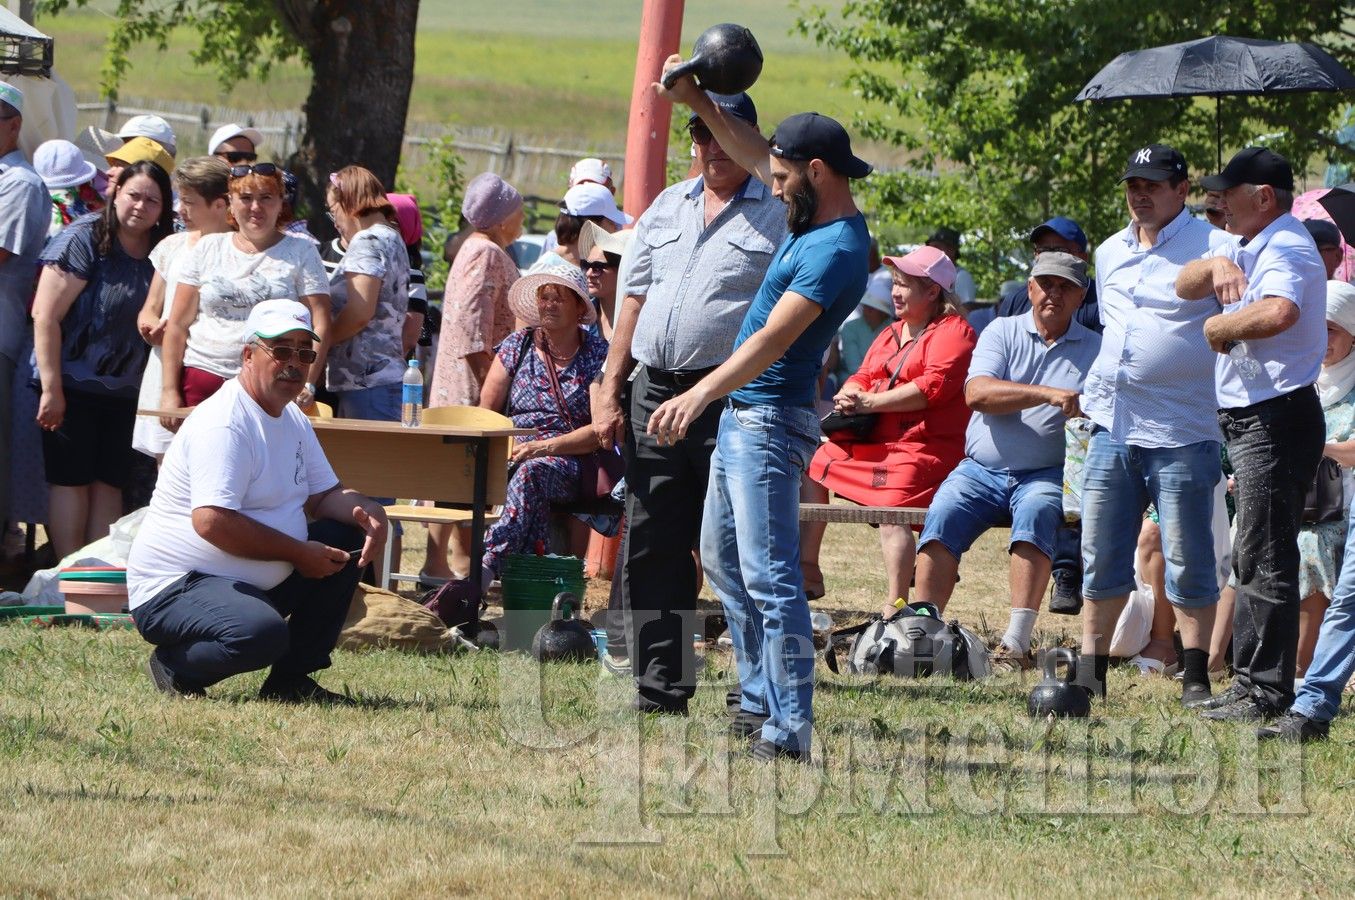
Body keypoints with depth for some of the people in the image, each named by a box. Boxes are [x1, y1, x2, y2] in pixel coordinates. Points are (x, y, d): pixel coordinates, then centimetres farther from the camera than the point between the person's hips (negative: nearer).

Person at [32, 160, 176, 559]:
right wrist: (51, 388, -18)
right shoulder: (84, 239, -12)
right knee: (71, 480, -2)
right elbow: (45, 315, -16)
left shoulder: (159, 254, 5)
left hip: (124, 391, 5)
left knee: (109, 482, 5)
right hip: (72, 386, -5)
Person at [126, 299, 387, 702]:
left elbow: (324, 496, 17)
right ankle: (173, 667, -5)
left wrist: (367, 512, -7)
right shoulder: (222, 423, -19)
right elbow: (212, 521, -29)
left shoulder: (294, 421, 14)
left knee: (349, 536, 3)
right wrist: (298, 553, -22)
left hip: (255, 586, 10)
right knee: (262, 633, -37)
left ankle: (292, 680, 6)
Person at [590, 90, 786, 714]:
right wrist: (609, 393, 12)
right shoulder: (667, 208, 18)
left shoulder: (781, 215, 1)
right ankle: (660, 688, 13)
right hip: (655, 394, 6)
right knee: (651, 549, 6)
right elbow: (634, 300, 19)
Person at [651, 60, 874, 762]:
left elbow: (774, 339, -29)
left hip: (770, 422, -11)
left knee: (768, 578, -15)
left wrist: (699, 396, -35)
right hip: (739, 416, 11)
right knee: (722, 562, 20)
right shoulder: (813, 217, 9)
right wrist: (699, 103, 16)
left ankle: (790, 732, -19)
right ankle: (760, 702, 27)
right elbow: (753, 155, 25)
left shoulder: (836, 250, -20)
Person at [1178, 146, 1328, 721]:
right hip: (1247, 420, 11)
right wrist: (1216, 267, -7)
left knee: (1266, 560, -9)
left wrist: (1221, 325, -20)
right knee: (1250, 558, 16)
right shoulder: (1246, 246, 17)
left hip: (1275, 418, -11)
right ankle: (1249, 680, 22)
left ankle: (1268, 693, -7)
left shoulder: (1287, 248, -16)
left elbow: (1279, 312, -36)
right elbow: (1185, 286, 13)